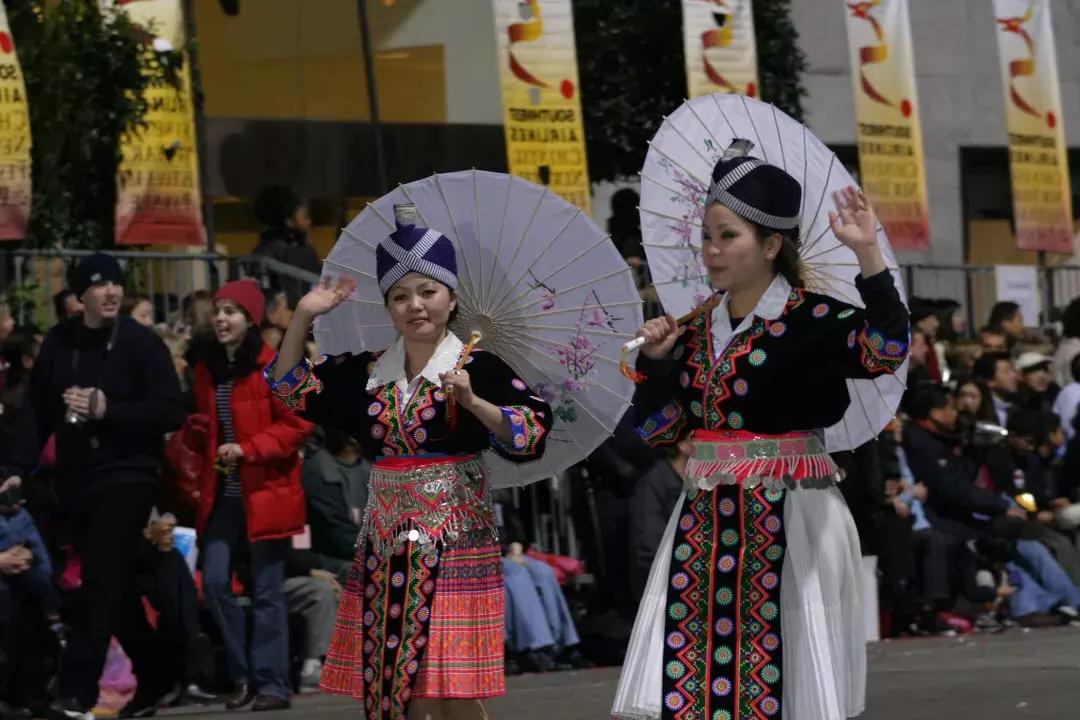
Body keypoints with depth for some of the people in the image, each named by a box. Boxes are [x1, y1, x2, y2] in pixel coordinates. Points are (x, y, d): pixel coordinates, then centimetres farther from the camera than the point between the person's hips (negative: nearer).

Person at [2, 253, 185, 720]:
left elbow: (171, 413, -12)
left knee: (100, 587, -14)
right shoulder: (58, 343, 6)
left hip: (126, 477, -5)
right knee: (113, 589, 12)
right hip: (76, 481, 5)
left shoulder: (141, 344, -6)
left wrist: (107, 409, -20)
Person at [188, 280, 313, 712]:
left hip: (265, 493, -5)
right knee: (214, 582, -4)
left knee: (267, 591, -1)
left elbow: (297, 425, -10)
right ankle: (243, 674, 10)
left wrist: (247, 449, -18)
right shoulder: (206, 370, 12)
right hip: (221, 493, 5)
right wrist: (199, 472, 11)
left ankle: (272, 683, 6)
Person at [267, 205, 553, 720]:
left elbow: (533, 432, -13)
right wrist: (303, 317, 6)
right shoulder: (369, 372, 10)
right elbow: (290, 387, 16)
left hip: (456, 543, -5)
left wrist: (473, 402, -25)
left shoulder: (478, 368, -5)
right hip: (386, 548, 5)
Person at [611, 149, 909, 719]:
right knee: (683, 674, 3)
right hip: (704, 519, 6)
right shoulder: (697, 328, 10)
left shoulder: (811, 320, -8)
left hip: (789, 521, -6)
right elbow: (658, 429, 13)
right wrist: (655, 360, -1)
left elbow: (887, 350, -27)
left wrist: (867, 255, -33)